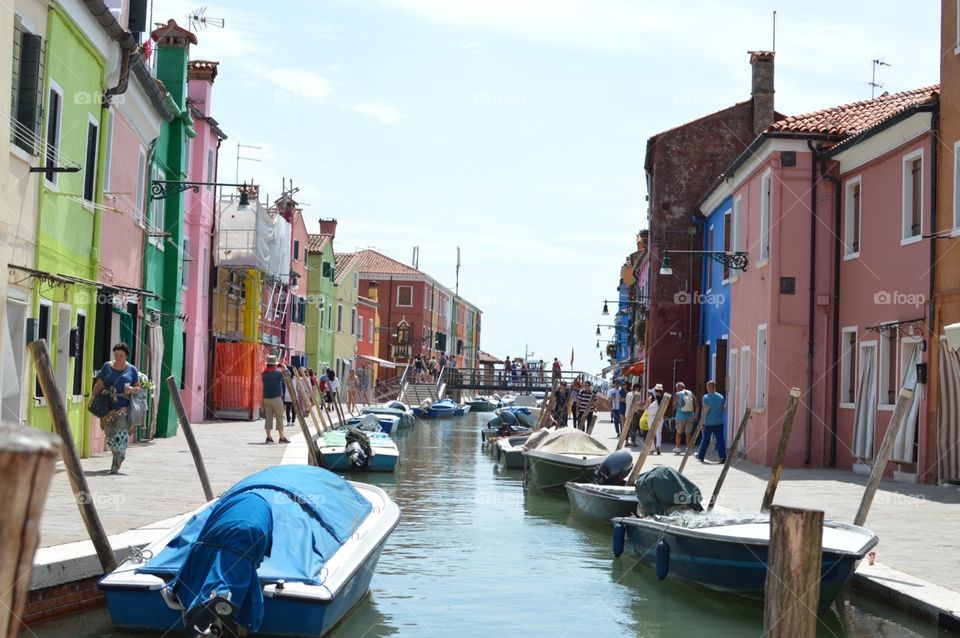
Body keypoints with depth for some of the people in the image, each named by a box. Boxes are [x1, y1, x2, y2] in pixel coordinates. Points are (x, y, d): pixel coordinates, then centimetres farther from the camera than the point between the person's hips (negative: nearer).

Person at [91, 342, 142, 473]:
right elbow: (99, 385, 10)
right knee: (110, 435, 1)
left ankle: (115, 465, -8)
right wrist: (93, 399, -1)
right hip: (108, 407, 2)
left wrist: (132, 390, -12)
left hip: (124, 408, -2)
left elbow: (138, 387, 10)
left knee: (121, 436, -15)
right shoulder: (107, 367, 10)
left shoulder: (131, 370, 6)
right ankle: (120, 456, 29)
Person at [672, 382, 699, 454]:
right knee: (688, 433, 6)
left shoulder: (677, 395, -3)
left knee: (679, 433, 13)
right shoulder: (691, 393, 4)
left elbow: (674, 407, 1)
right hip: (690, 416, 2)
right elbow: (696, 404, -1)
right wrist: (696, 414, 4)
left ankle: (677, 448, 20)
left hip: (680, 416, -2)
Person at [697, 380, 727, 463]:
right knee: (720, 440, -1)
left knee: (705, 440, 9)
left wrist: (702, 422, -9)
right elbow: (723, 409, 10)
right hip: (719, 422, 3)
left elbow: (705, 410, -12)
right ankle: (723, 457, -10)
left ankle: (700, 456, 21)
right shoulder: (721, 397, 4)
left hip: (708, 423, -2)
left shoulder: (706, 397, -9)